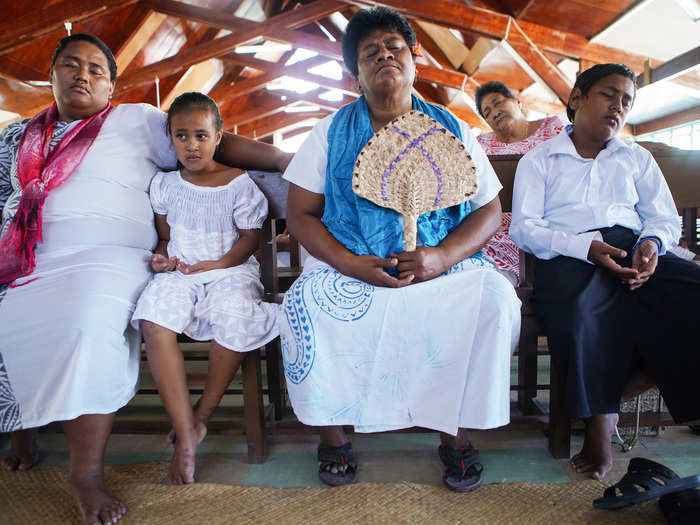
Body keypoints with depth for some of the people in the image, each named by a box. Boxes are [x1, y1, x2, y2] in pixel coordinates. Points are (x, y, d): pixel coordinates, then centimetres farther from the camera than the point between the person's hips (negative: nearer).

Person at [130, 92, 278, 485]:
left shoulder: (239, 183, 0)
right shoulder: (164, 184, 11)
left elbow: (251, 238, 0)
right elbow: (165, 235, 18)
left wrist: (217, 264, -13)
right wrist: (163, 258, -4)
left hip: (230, 271, -2)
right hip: (179, 273, 3)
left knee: (235, 316, -36)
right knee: (154, 318, -29)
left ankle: (202, 414, -10)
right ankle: (185, 435, -24)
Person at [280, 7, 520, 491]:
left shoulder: (452, 130, 9)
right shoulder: (331, 133, 7)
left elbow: (490, 209, 5)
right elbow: (300, 215, 2)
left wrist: (443, 257, -15)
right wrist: (351, 263, -16)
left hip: (442, 265, 1)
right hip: (350, 267, 0)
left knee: (495, 299, -26)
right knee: (306, 305, -29)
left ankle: (458, 433, -4)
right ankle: (333, 435, -5)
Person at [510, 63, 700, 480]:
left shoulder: (637, 158, 27)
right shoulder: (538, 161, 14)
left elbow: (666, 218, 18)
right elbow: (524, 227, -1)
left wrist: (652, 242, -8)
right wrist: (587, 246, -16)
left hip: (634, 250, 4)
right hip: (570, 257, -4)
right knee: (581, 315, -38)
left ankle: (617, 393, -14)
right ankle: (598, 418, -16)